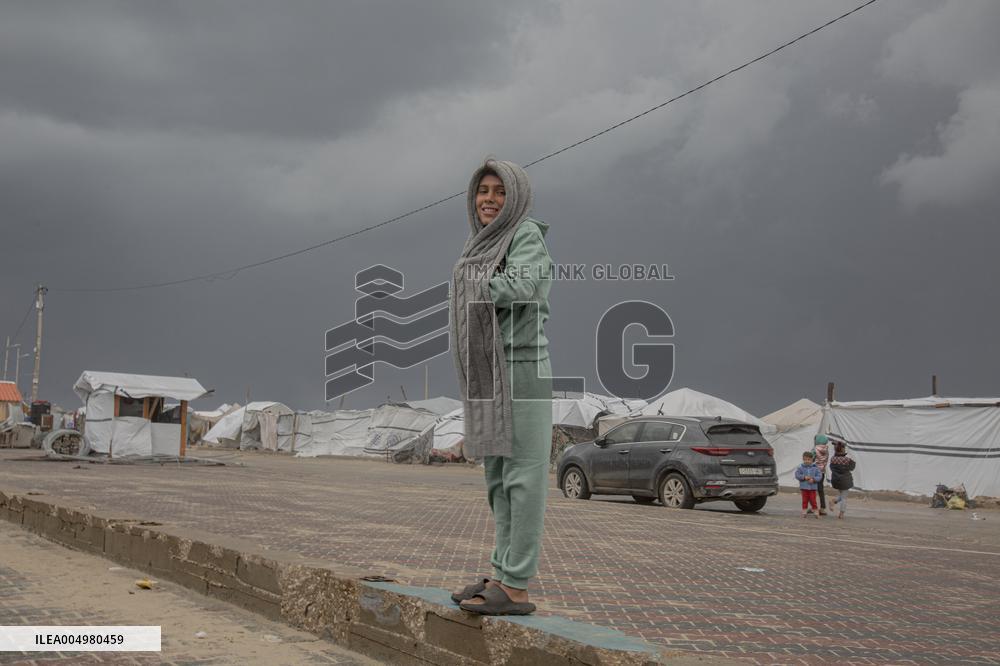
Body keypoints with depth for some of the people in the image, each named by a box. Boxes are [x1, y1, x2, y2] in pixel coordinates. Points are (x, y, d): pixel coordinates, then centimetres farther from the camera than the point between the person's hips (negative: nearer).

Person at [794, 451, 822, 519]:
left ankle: (816, 512, 12)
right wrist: (804, 477, -19)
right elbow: (797, 475, -6)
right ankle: (804, 512, 16)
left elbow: (819, 476, -3)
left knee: (813, 500, 1)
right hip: (804, 487, 1)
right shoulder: (800, 467, -2)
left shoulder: (815, 468, -1)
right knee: (805, 500, 7)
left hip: (812, 487, 0)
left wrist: (813, 479, -20)